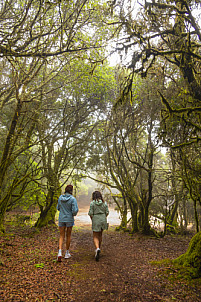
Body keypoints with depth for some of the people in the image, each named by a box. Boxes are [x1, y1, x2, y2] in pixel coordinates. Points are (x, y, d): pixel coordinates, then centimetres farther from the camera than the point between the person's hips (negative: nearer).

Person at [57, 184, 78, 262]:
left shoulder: (60, 197, -1)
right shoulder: (73, 199, -15)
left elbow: (58, 208, 11)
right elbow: (75, 210, -20)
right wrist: (74, 214, 2)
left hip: (61, 219, 3)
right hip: (69, 219, -3)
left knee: (61, 236, 8)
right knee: (68, 235, 14)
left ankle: (60, 252, -11)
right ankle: (67, 253, 25)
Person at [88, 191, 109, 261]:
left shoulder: (92, 203, -7)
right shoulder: (104, 203, 2)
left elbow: (90, 213, -9)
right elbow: (107, 212, 2)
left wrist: (92, 220, 6)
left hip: (96, 221, -4)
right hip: (103, 220, 4)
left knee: (95, 237, 3)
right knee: (100, 235, 21)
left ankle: (97, 248, -21)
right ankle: (98, 248, 31)